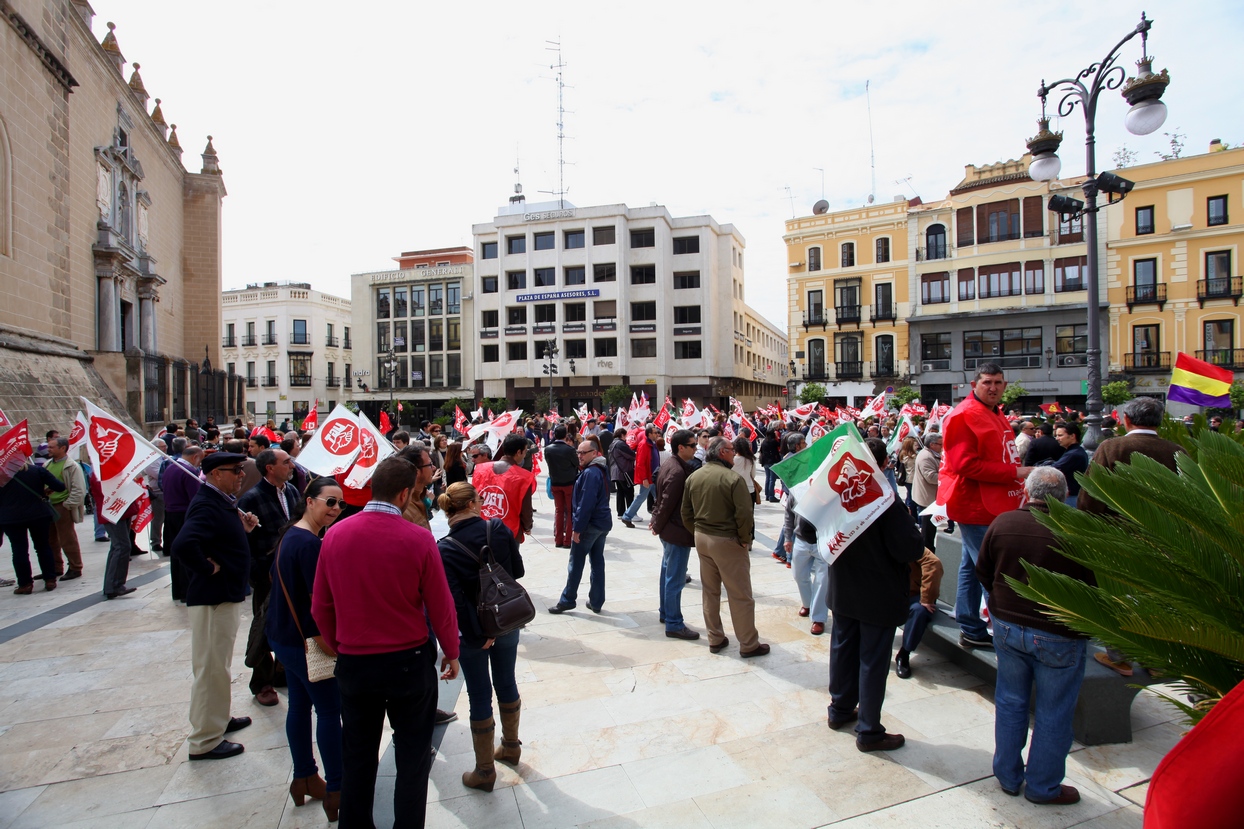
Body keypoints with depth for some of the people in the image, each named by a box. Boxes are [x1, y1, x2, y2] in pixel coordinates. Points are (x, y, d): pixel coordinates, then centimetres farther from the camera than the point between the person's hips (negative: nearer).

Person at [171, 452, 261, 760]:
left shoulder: (223, 502, 9)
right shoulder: (207, 505, -23)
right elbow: (182, 546, -38)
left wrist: (243, 527, 2)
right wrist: (208, 568, -24)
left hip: (226, 595, 10)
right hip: (212, 598, -10)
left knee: (219, 666, 24)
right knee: (211, 668, 2)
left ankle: (220, 719, 40)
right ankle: (205, 741, 16)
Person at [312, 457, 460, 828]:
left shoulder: (335, 535, -8)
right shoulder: (418, 539, -18)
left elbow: (321, 607, 2)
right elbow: (441, 608, -11)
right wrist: (452, 654, 6)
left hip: (353, 663, 3)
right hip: (409, 662, -3)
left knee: (357, 757, 22)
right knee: (413, 758, 16)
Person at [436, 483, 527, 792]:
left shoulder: (445, 549, -17)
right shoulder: (498, 529, -11)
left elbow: (455, 600, -21)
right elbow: (518, 570, -3)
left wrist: (476, 636, -14)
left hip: (473, 630, -3)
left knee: (480, 697, 10)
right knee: (507, 684, 22)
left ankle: (484, 771, 25)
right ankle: (511, 747, 43)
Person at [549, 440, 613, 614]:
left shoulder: (590, 473, -19)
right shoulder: (602, 470, 11)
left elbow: (585, 503, -23)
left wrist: (577, 528, -19)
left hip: (589, 524, -9)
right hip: (603, 523, 9)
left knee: (576, 563, 3)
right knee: (598, 562, 11)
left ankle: (567, 600, 13)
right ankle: (596, 602, 18)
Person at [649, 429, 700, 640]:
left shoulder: (668, 464, 8)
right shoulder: (678, 471, -25)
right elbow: (668, 502, -22)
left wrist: (657, 522, 13)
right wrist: (658, 525, -9)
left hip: (669, 530, 11)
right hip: (677, 531, -11)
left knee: (668, 573, 21)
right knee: (675, 580, -1)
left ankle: (665, 613, 34)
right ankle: (674, 624, 8)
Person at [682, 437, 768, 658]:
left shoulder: (693, 477, 2)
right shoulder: (732, 479, -19)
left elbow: (686, 512, 6)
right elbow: (744, 514, -21)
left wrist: (697, 533, 13)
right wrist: (745, 538, -7)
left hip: (702, 538, 7)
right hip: (727, 541, -7)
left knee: (710, 591, 17)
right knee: (740, 595, 6)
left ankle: (715, 639, 28)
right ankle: (748, 645, 17)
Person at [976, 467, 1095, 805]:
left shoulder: (1002, 523, -9)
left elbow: (983, 572, 2)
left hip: (1007, 627, 3)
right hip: (1059, 637, -3)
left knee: (1010, 702, 18)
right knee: (1052, 714, 14)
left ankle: (1008, 776, 32)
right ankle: (1043, 786, 29)